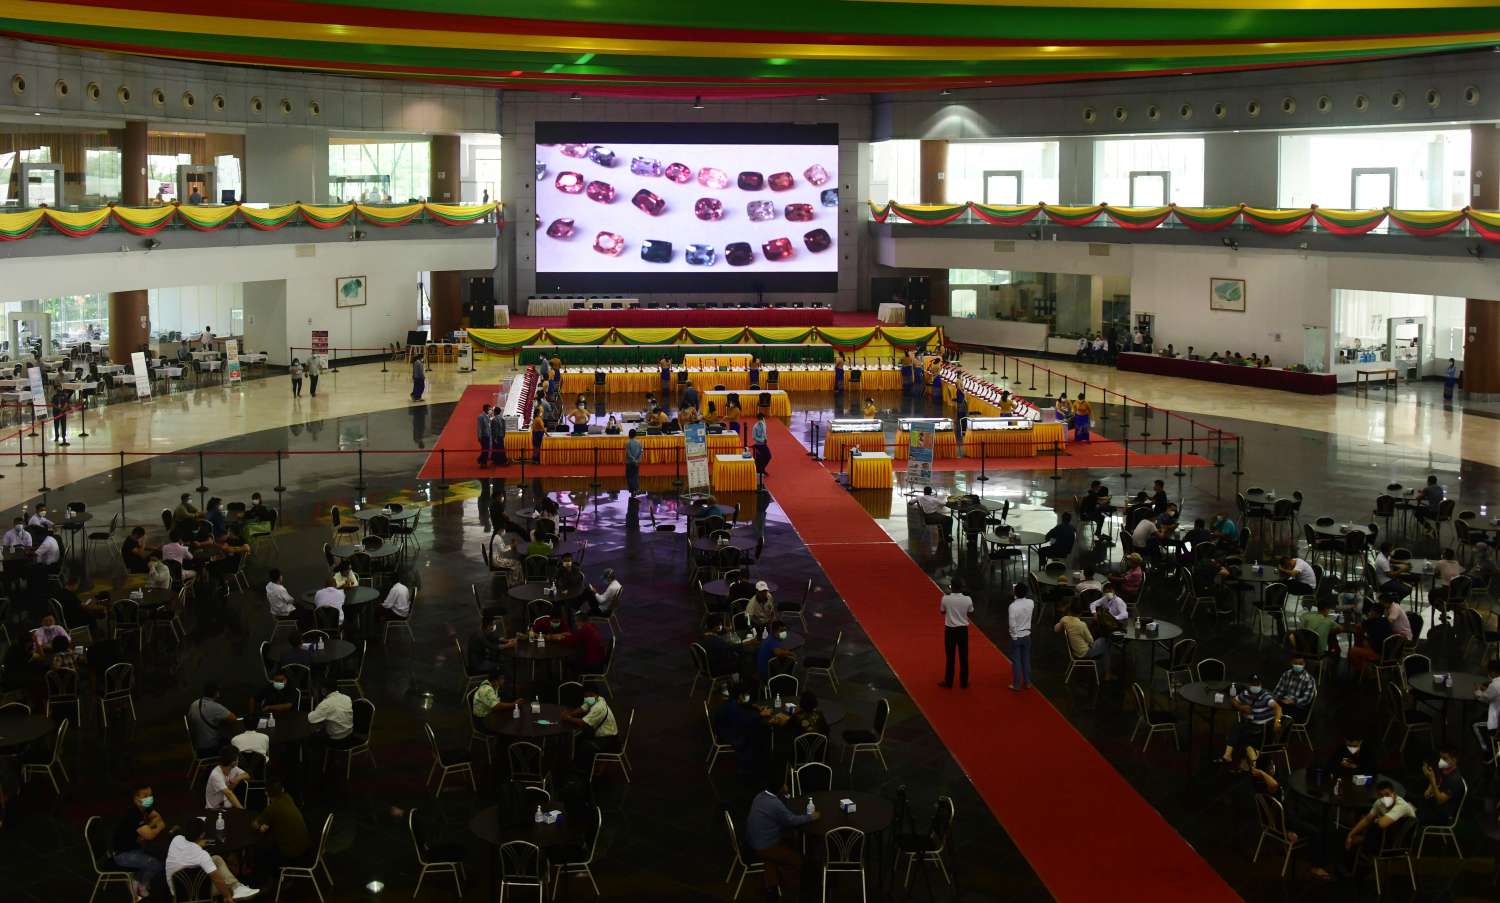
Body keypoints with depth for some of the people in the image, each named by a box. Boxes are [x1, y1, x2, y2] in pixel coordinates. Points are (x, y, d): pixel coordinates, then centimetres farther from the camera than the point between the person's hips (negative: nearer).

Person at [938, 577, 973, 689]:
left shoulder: (946, 598, -14)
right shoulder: (967, 599, -12)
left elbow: (942, 611, 4)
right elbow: (970, 613, 4)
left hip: (950, 629, -1)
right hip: (963, 629, 1)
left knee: (950, 656, 8)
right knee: (963, 657, 9)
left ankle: (948, 681, 12)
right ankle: (964, 682, 14)